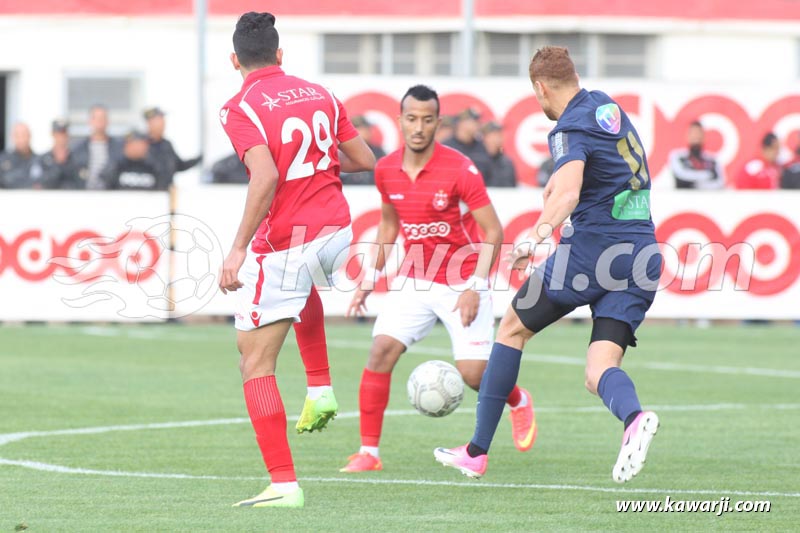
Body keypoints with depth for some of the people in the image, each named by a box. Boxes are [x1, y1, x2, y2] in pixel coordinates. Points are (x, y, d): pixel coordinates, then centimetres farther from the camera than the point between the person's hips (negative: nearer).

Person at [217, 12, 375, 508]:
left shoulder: (240, 109, -12)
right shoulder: (319, 94, 6)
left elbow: (266, 179, -25)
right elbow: (365, 159, 10)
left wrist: (238, 249, -24)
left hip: (283, 243, -6)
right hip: (336, 232, 7)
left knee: (255, 365, 0)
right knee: (302, 286, 42)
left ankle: (284, 483, -8)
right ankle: (321, 391, 33)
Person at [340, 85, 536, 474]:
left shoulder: (459, 169, -17)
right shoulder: (386, 170, -2)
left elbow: (493, 231, -14)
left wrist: (474, 288, -22)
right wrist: (370, 279, 11)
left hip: (461, 284, -4)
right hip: (415, 281, 4)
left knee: (474, 374, -8)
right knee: (381, 351, -14)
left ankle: (519, 402, 29)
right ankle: (368, 452, -6)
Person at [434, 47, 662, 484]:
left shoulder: (571, 129, -11)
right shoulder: (606, 106, 15)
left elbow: (568, 193, -30)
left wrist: (535, 237, -37)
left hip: (591, 247, -7)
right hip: (642, 256, 7)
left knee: (512, 329, 13)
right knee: (598, 372, -1)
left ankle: (477, 451, 16)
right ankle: (634, 418, -37)